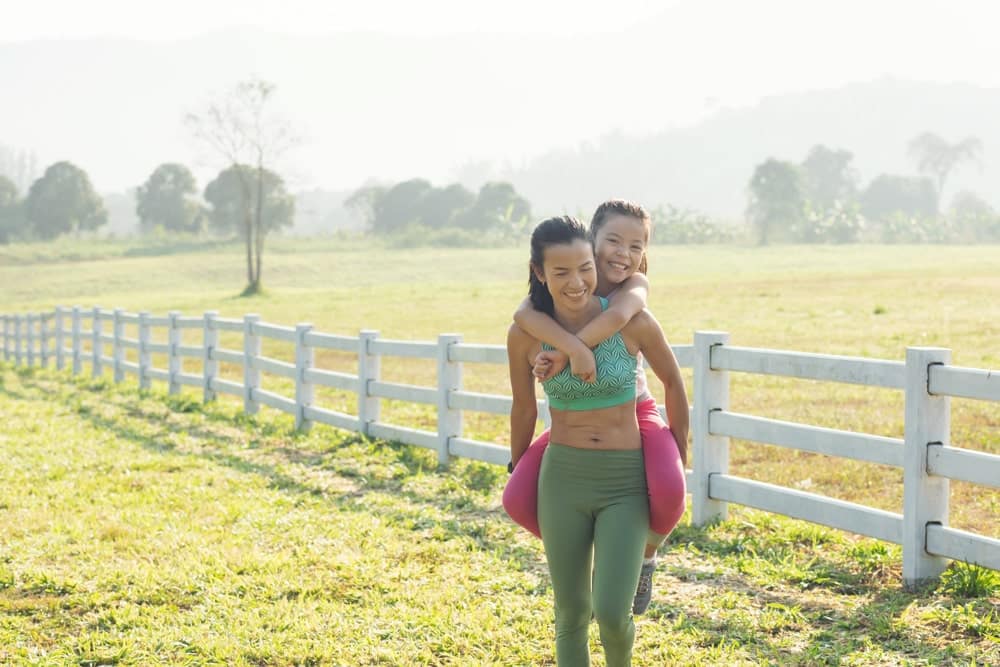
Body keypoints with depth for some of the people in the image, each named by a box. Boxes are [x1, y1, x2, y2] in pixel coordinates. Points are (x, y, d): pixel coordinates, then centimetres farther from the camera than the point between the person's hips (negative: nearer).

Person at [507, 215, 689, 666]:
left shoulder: (632, 321, -13)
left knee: (612, 613, -10)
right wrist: (516, 477, 21)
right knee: (572, 614, 8)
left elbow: (672, 382, 4)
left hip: (626, 482, -2)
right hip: (563, 479, 2)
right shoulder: (525, 334, -7)